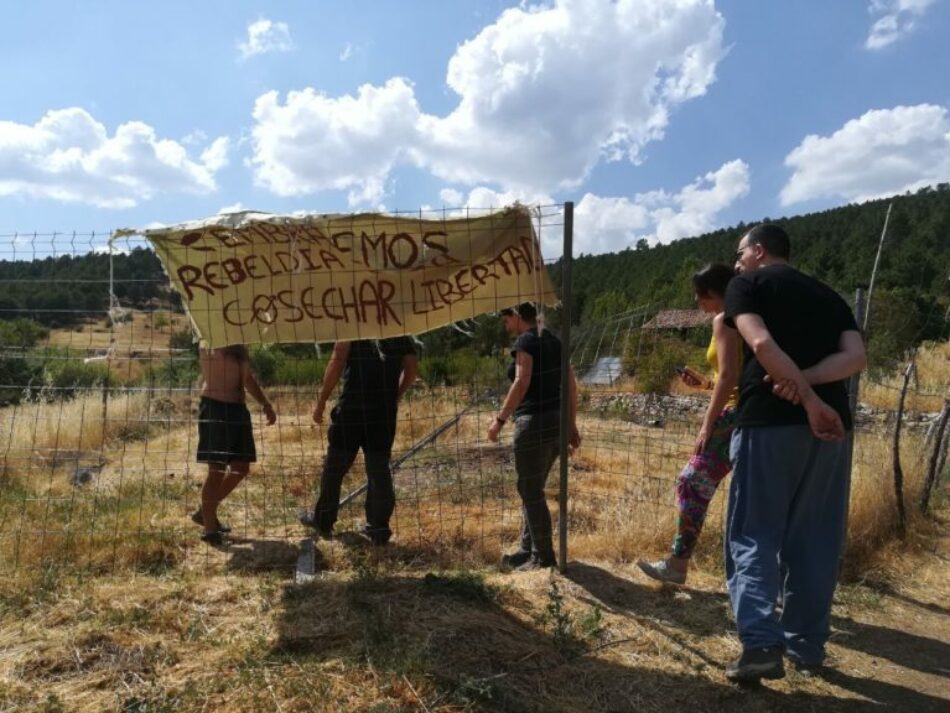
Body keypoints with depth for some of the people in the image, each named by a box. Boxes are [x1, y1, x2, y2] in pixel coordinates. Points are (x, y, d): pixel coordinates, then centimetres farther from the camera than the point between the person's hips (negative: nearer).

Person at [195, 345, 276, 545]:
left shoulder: (239, 346, 16)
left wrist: (265, 404, 19)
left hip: (238, 409, 8)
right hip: (215, 408, -8)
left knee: (241, 468, 10)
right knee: (217, 470, -4)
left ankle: (205, 512, 28)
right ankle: (209, 527, 9)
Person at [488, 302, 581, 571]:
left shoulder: (525, 341, -8)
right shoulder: (553, 340, 15)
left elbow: (522, 383, -20)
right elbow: (571, 385, 14)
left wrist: (500, 419, -17)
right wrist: (572, 425, 17)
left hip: (535, 422, -9)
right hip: (557, 421, 9)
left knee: (531, 491, 3)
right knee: (531, 489, 18)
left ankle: (544, 556, 11)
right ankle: (528, 550, 26)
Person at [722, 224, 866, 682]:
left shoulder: (748, 285, 6)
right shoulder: (828, 295, 22)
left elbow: (761, 343, -13)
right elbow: (855, 357, 5)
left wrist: (810, 401, -13)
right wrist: (805, 382, -8)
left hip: (769, 420, -5)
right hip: (830, 423, 5)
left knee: (753, 536, 1)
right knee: (814, 541, 12)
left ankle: (761, 643, -11)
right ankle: (807, 645, 19)